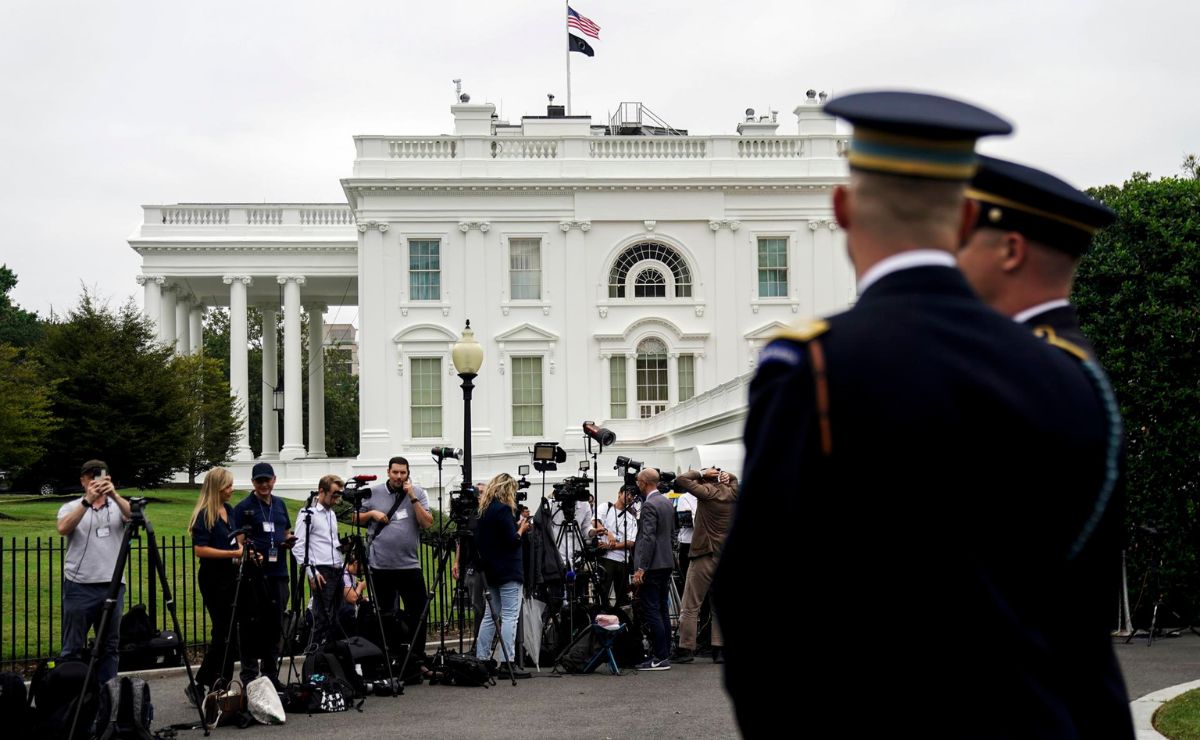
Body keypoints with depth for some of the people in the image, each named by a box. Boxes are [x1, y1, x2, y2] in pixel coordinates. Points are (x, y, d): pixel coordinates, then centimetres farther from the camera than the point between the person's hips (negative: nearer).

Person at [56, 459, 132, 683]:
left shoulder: (118, 506, 10)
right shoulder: (71, 507, 7)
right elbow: (63, 529, -14)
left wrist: (114, 495, -28)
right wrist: (87, 501, -25)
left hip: (112, 585, 2)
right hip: (79, 586, -2)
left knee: (110, 646, 7)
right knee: (73, 647, 0)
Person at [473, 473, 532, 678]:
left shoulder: (484, 509, 13)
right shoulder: (503, 509, -14)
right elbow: (511, 541, -16)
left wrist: (517, 524, 16)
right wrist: (521, 529, 2)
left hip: (491, 570, 9)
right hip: (508, 571, -9)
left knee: (490, 615, 13)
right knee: (510, 615, -8)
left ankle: (481, 660, 12)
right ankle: (508, 662, -13)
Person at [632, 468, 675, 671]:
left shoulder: (649, 505, -15)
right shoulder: (668, 503, 14)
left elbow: (648, 538, -20)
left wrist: (641, 569, -21)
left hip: (652, 565, -10)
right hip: (666, 563, 10)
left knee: (651, 611, -8)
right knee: (662, 610, 13)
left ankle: (660, 658, -10)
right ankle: (664, 654, 16)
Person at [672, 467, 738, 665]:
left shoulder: (707, 492, -10)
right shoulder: (732, 493, 6)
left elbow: (681, 479, -13)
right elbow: (733, 478, 27)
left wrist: (701, 473, -4)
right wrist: (723, 474, 7)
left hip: (706, 555, -6)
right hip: (728, 557, 6)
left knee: (690, 606, -1)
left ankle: (686, 649, -4)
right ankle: (719, 649, 5)